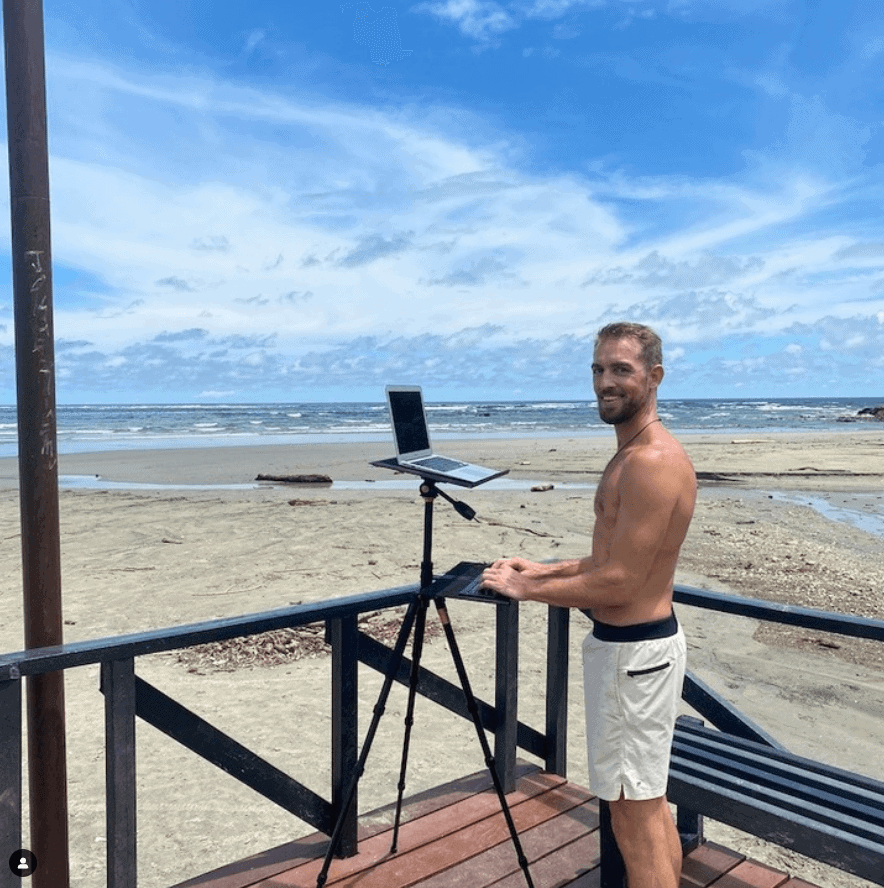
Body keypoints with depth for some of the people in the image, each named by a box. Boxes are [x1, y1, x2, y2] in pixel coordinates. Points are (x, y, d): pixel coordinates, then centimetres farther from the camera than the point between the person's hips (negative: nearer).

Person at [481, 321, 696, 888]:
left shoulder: (652, 462, -22)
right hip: (644, 642, 11)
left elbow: (618, 585, -24)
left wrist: (525, 589, -13)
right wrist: (545, 570, 12)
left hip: (632, 651, -11)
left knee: (634, 814, 2)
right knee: (649, 804, 21)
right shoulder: (634, 453, 11)